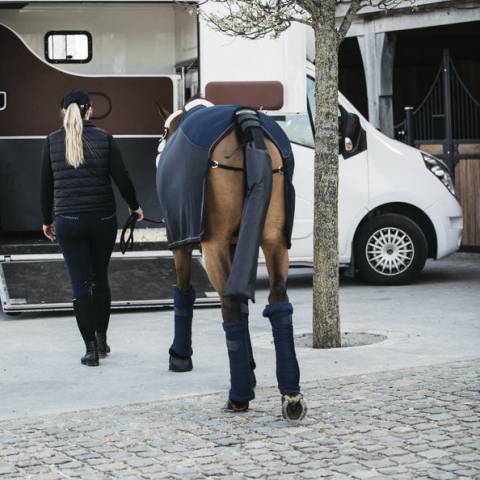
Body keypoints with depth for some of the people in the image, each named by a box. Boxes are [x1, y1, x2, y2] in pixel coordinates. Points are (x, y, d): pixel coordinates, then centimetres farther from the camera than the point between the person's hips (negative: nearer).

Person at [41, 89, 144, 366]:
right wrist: (134, 207, 13)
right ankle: (101, 339, 24)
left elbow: (46, 185, 4)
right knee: (100, 279, 15)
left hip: (68, 222, 0)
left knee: (80, 284, 1)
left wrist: (47, 220, 16)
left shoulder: (52, 142, 0)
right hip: (103, 220, 0)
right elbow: (121, 177, -4)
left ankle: (91, 347, -2)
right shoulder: (104, 139, -3)